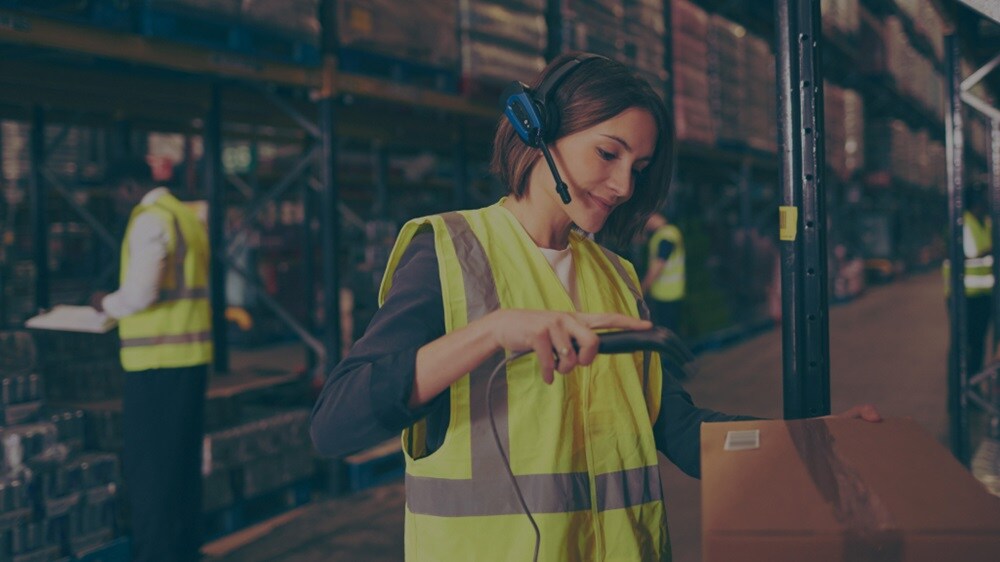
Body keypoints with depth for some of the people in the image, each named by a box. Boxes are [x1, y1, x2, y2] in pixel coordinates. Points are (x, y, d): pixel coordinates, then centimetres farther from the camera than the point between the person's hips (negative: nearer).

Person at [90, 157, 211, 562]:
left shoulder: (149, 220, -13)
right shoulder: (186, 216, 15)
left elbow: (139, 293, -21)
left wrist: (106, 305, -2)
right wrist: (119, 307, 19)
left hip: (157, 360, -9)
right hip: (191, 353, 9)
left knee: (146, 464, -2)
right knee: (183, 459, 16)